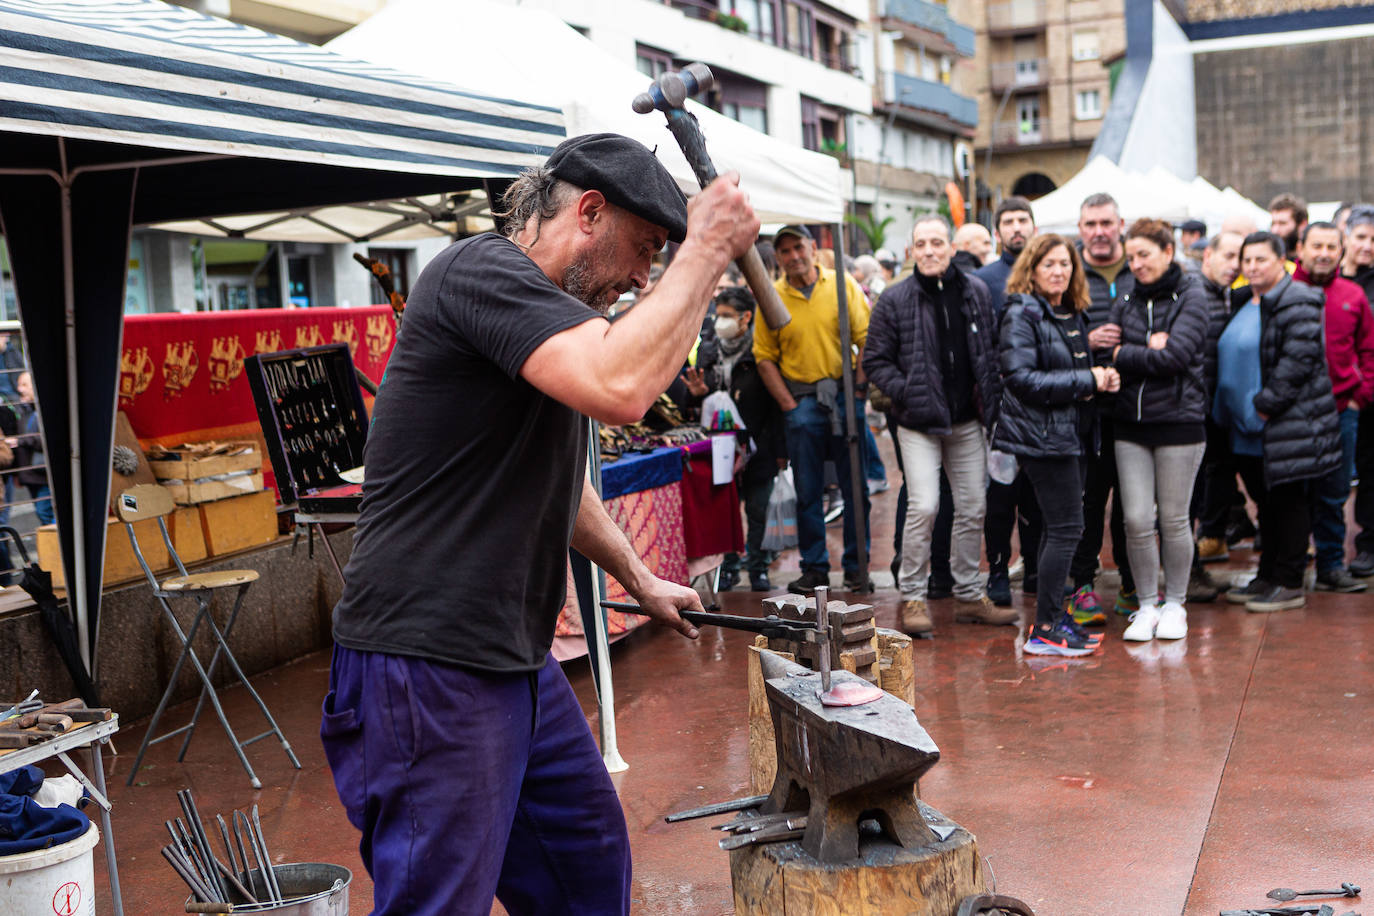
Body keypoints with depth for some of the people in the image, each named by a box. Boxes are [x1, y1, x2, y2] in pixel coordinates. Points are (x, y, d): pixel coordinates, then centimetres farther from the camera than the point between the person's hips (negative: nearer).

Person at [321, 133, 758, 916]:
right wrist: (707, 250, -20)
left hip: (517, 661, 10)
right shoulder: (481, 270, -15)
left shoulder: (541, 306, 18)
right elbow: (621, 386, -33)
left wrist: (639, 580, 34)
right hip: (427, 668, -10)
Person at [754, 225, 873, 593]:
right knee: (808, 490, 4)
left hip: (843, 394, 0)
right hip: (801, 400, 1)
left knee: (855, 487, 2)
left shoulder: (842, 284, 1)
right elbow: (765, 357, 3)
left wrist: (856, 391, -7)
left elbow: (866, 339, 0)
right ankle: (814, 567, 14)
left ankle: (856, 566, 12)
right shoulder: (771, 297, 3)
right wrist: (789, 405, -4)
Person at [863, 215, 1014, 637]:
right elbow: (875, 361, 0)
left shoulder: (976, 292, 6)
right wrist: (905, 392, -13)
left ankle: (969, 595, 23)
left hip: (969, 421, 4)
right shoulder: (894, 300, -4)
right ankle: (912, 597, 0)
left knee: (972, 508, 9)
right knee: (923, 507, -13)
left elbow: (992, 349, 14)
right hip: (920, 424, -4)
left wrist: (992, 399, 3)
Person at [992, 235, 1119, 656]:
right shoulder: (1022, 315, -11)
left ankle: (1054, 615, 22)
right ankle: (1044, 630, -4)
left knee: (1059, 527, 12)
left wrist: (1102, 377, 5)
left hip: (1073, 432, 9)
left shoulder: (1073, 315, 15)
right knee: (1067, 528, -10)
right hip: (1042, 435, -9)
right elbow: (1022, 378, -20)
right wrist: (1088, 381, -18)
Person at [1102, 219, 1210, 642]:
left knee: (1174, 519, 5)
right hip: (1130, 422, 4)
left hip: (1179, 420, -3)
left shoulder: (1191, 297, -3)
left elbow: (1175, 356, -15)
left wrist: (1123, 355, -7)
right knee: (1136, 520, 0)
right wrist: (1148, 349, -15)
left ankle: (1174, 604, 21)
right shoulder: (1126, 301, 10)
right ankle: (1147, 605, 14)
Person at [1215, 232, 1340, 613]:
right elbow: (1230, 357, 24)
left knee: (1287, 500, -1)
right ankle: (1267, 577, 24)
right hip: (1249, 427, 8)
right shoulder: (1245, 302, 15)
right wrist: (1231, 410, 14)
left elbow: (1298, 360, -20)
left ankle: (1289, 584, 6)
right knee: (1266, 502, 15)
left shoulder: (1297, 303, -12)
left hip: (1286, 424, -8)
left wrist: (1265, 405, -20)